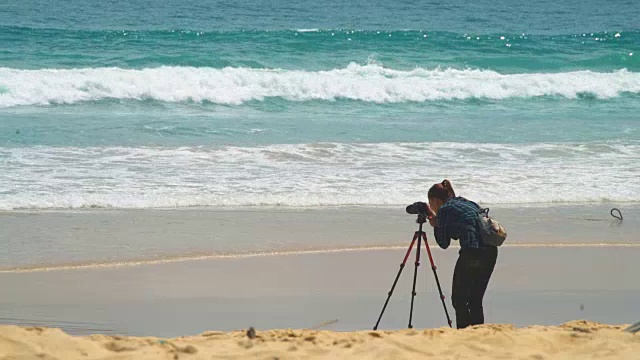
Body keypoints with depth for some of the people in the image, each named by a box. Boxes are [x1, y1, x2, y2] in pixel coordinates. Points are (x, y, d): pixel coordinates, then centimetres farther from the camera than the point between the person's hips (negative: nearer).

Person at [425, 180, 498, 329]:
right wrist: (438, 222, 23)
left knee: (459, 300, 3)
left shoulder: (445, 209, 1)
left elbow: (444, 243, 5)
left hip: (472, 254, -8)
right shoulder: (466, 203, 23)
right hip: (490, 252, 8)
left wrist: (436, 225, 18)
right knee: (475, 300, 15)